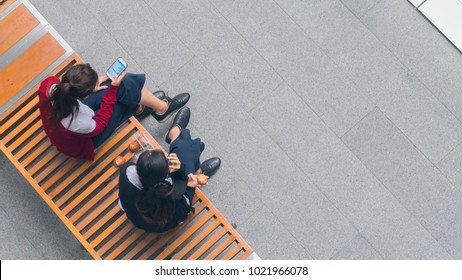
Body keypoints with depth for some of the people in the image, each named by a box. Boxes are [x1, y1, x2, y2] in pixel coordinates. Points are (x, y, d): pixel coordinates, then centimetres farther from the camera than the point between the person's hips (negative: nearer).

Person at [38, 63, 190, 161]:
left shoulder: (48, 84, -31)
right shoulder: (81, 125, -43)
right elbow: (100, 123, -18)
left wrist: (89, 87, -8)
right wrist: (113, 89, -16)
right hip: (84, 143, -5)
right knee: (123, 85, -11)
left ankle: (143, 101, 28)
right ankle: (162, 107, 17)